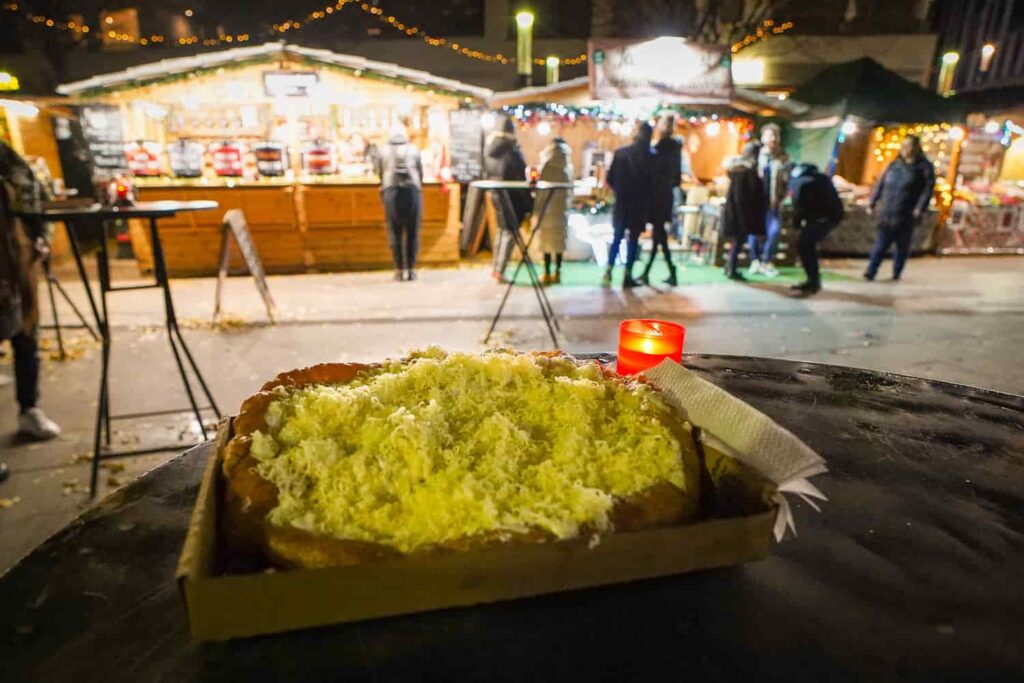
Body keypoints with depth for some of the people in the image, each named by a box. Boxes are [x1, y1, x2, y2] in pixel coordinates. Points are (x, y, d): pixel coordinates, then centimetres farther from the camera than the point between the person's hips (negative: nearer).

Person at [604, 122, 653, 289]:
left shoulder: (620, 152, -1)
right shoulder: (649, 155, -9)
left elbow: (610, 178, 2)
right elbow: (651, 181, -7)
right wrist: (648, 202, 7)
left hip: (622, 202, 3)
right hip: (639, 204, -3)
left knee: (617, 238, 15)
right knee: (633, 240, 4)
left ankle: (608, 271, 10)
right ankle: (627, 276, 5)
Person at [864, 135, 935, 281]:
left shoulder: (924, 166, 3)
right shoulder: (895, 164, 14)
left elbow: (928, 188, -5)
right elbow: (881, 184, 16)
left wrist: (920, 208, -16)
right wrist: (872, 203, 10)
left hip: (906, 214, -2)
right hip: (887, 213, 2)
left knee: (902, 245, 5)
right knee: (881, 244, -2)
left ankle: (896, 274, 13)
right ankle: (870, 272, -5)